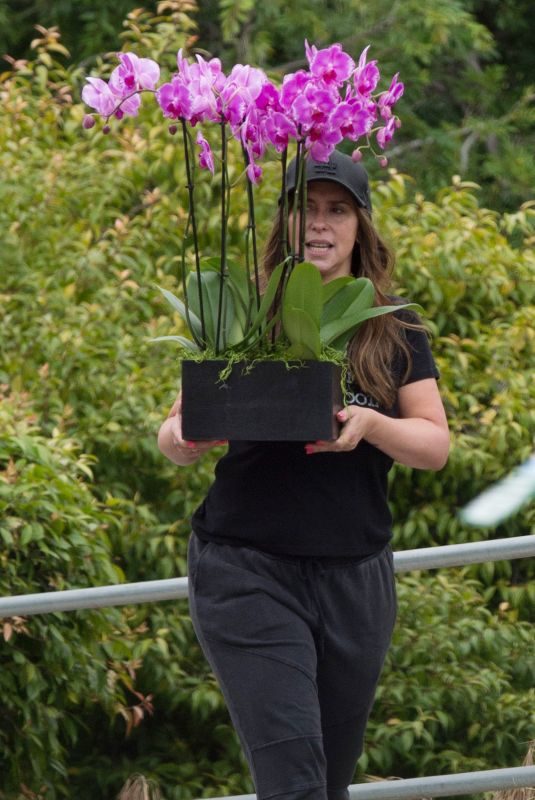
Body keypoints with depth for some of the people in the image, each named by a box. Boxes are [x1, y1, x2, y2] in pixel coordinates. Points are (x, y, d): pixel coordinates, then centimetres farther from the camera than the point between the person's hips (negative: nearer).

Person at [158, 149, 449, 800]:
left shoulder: (395, 331, 7)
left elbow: (435, 445, 1)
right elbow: (174, 434, 6)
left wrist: (369, 424, -19)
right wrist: (184, 438, -18)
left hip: (354, 575, 3)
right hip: (247, 570, -3)